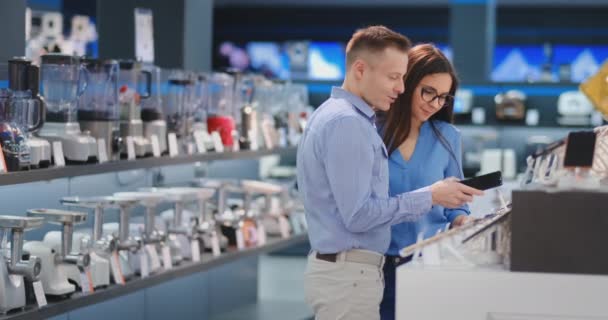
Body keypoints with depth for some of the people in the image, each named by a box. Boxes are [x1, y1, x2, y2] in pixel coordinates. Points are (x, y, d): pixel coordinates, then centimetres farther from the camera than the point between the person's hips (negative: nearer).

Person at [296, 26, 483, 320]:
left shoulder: (335, 115, 15)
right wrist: (429, 197, -14)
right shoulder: (347, 123, -17)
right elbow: (358, 215, -22)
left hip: (342, 268, 10)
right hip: (348, 274, -10)